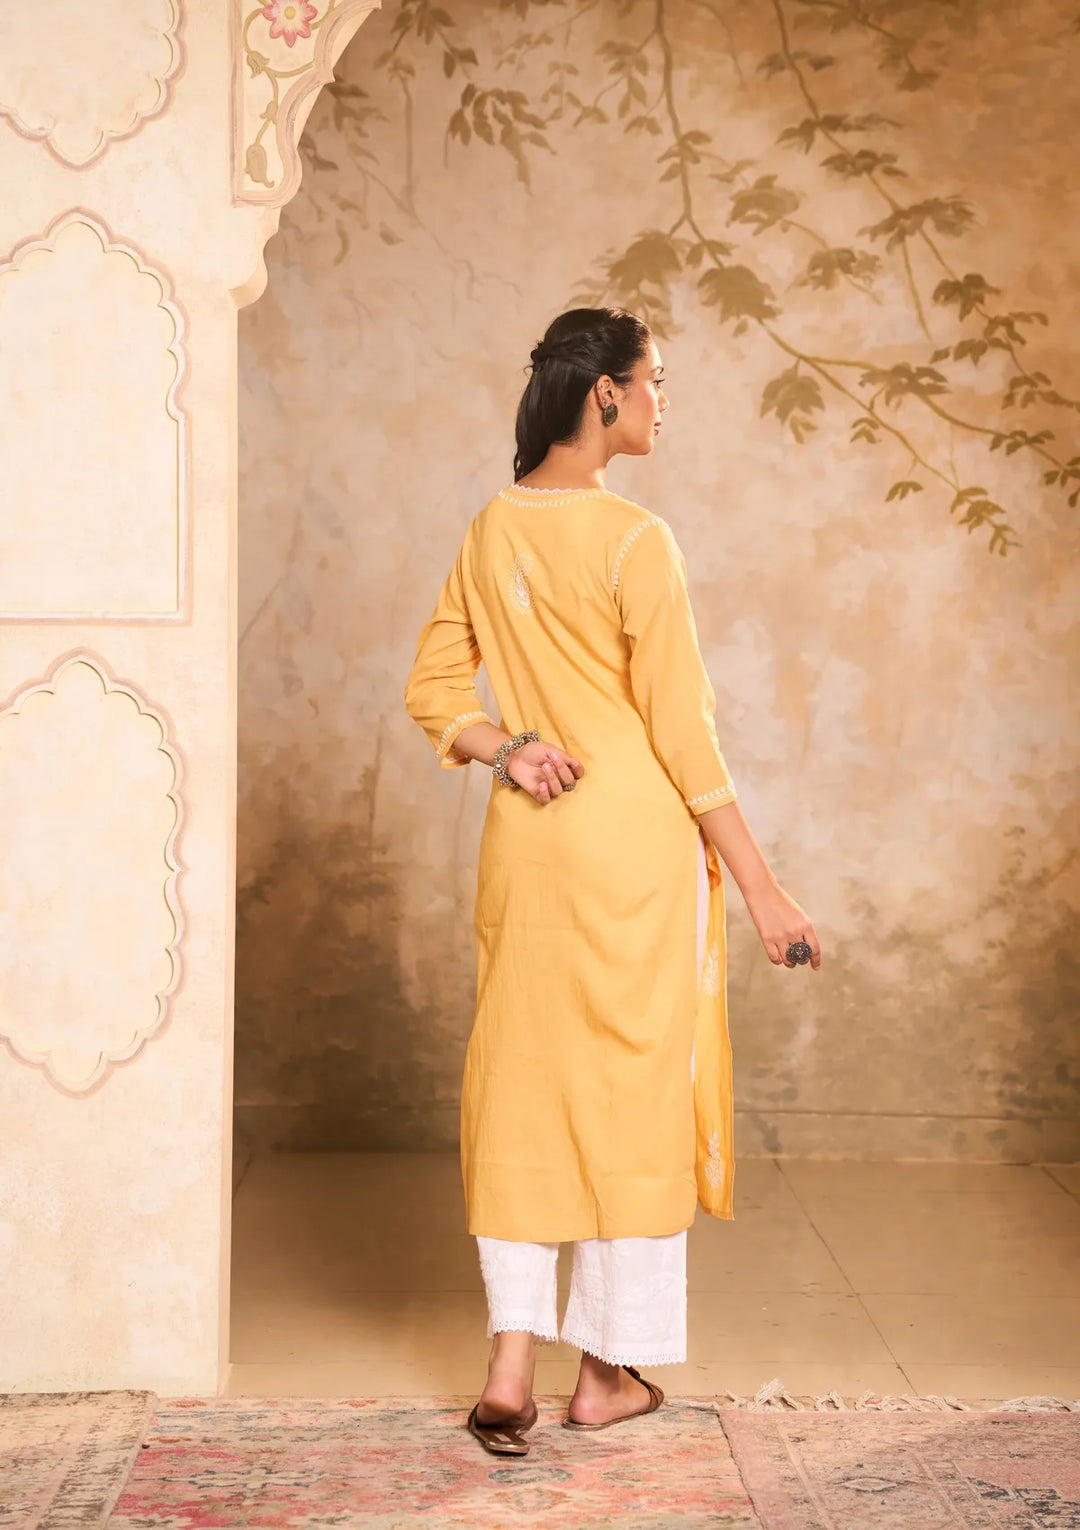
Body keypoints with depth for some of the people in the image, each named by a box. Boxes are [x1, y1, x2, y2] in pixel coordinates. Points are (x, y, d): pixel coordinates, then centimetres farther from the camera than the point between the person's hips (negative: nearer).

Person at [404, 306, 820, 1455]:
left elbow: (431, 690, 10)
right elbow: (680, 730, -14)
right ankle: (608, 1370, 16)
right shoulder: (633, 541, -13)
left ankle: (510, 1368, 9)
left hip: (524, 842, 6)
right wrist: (761, 888, -9)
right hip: (634, 842, -6)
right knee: (632, 1089, 6)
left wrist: (506, 747, -5)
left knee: (523, 1085, 10)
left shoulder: (490, 532, 7)